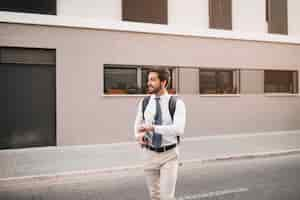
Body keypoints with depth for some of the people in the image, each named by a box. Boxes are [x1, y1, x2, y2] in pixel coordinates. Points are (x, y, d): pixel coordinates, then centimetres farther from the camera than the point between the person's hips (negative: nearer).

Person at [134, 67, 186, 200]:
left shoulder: (177, 103, -13)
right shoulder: (144, 102, -1)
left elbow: (178, 130, -27)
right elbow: (138, 125, 8)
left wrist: (152, 128, -33)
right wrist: (139, 136, -15)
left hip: (169, 155, -3)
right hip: (150, 155, 4)